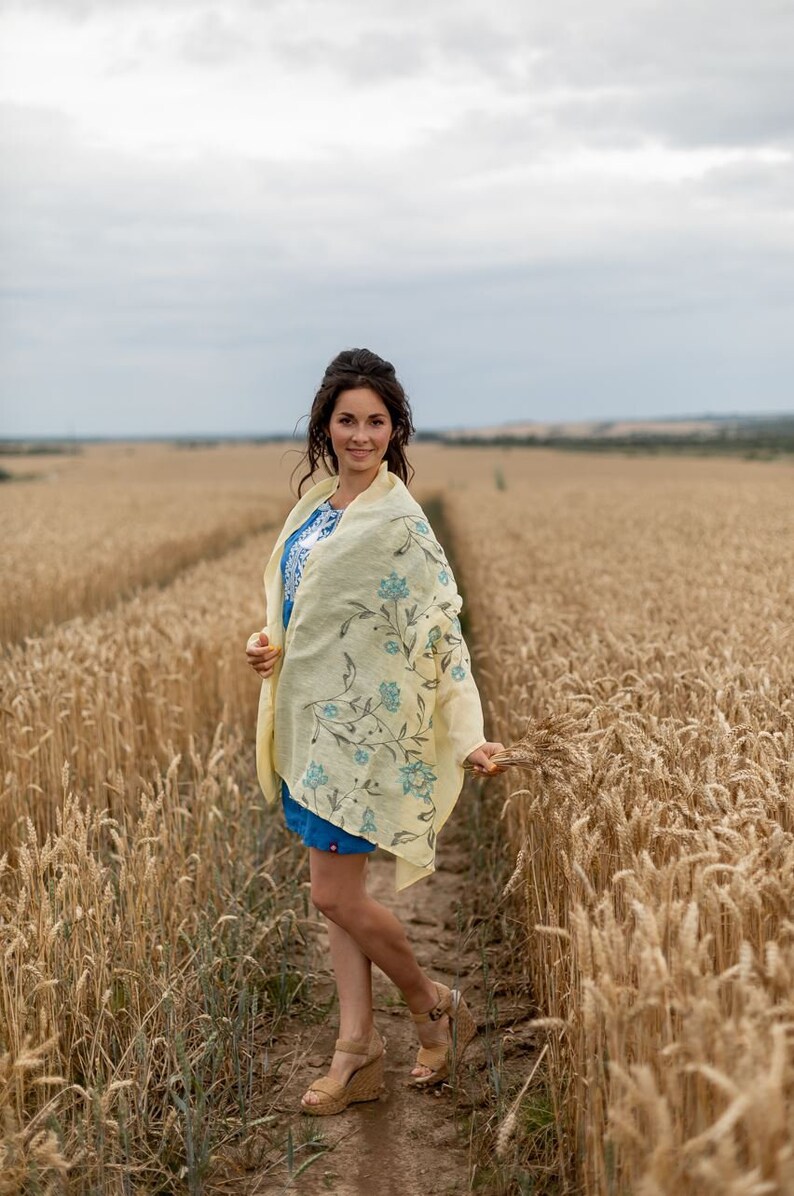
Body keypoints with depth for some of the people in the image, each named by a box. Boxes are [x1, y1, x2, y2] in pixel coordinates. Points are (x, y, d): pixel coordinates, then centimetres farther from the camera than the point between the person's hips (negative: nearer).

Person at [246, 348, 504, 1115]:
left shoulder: (399, 521, -15)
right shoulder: (315, 505, 9)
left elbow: (441, 629, -18)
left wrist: (468, 737, -26)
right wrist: (266, 642, 0)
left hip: (358, 727, -8)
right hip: (312, 722, 8)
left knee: (336, 894, -4)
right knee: (336, 890, 12)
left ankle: (435, 1008, 21)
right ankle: (357, 1051, 22)